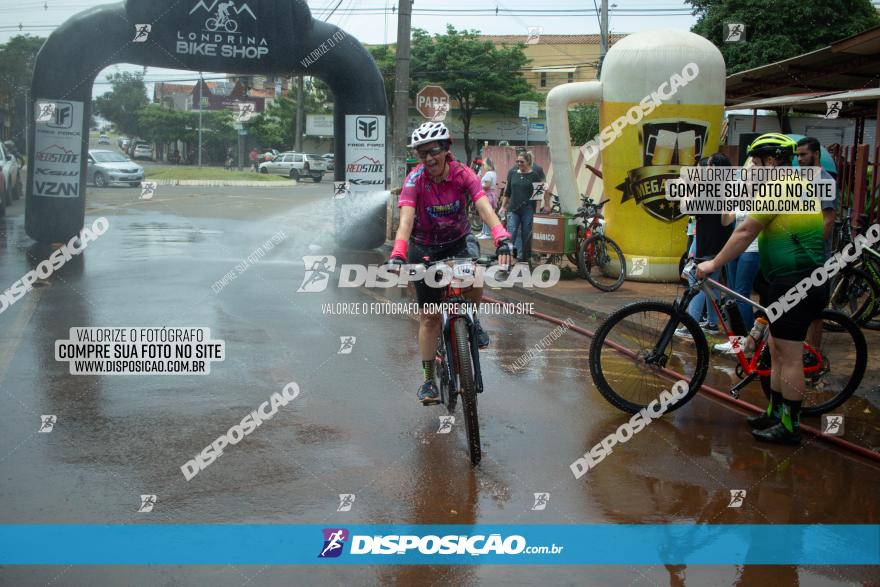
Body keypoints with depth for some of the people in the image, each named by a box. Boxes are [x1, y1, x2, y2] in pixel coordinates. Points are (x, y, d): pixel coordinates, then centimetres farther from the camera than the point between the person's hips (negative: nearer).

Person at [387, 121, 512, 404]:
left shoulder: (463, 174, -19)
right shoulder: (415, 179, -21)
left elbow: (485, 209, -32)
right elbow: (406, 220, -33)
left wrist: (503, 241, -50)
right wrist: (397, 256, -50)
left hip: (459, 240, 0)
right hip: (424, 247, 0)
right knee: (429, 316, 0)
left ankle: (472, 319, -2)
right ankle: (428, 381, 13)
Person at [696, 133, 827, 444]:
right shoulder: (802, 186, 17)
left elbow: (745, 232, -14)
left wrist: (714, 264, -7)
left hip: (793, 283, -10)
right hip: (811, 278, 10)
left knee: (789, 357, -2)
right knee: (778, 351, 17)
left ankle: (790, 426, 5)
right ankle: (775, 413, 26)